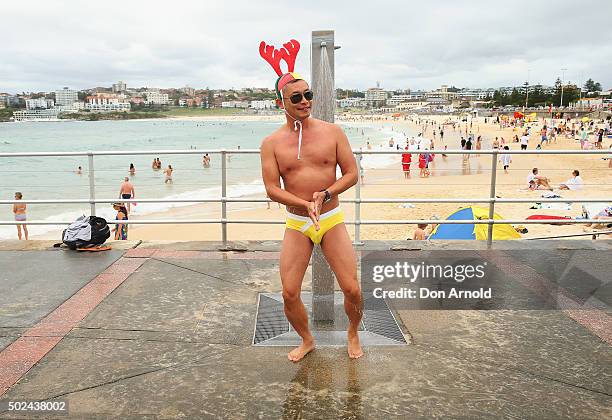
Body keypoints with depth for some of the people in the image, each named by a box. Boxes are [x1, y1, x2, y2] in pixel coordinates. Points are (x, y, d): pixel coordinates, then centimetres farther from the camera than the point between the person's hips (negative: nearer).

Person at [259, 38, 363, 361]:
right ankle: (307, 340, 28)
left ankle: (353, 334, 29)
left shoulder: (332, 132, -1)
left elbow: (352, 174, 0)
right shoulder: (272, 143, -2)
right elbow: (272, 189, -7)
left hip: (332, 220, 0)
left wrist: (326, 194, -17)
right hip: (296, 224, 1)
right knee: (289, 294, -1)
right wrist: (305, 204, -21)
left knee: (352, 289, -3)